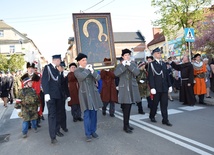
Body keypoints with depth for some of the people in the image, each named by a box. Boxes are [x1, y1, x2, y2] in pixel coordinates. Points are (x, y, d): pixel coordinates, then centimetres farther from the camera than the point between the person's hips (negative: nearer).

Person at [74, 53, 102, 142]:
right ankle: (88, 134, 3)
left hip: (93, 93, 4)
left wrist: (92, 71, -13)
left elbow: (98, 78, 1)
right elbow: (81, 77, -21)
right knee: (87, 114, -6)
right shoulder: (77, 71, 2)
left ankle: (93, 131, 19)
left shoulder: (90, 68, 13)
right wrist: (87, 69, -10)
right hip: (85, 94, -4)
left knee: (94, 113, 7)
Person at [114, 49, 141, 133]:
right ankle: (126, 126, 1)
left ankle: (127, 124, 23)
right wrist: (123, 65, -21)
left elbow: (137, 73, -10)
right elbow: (116, 73, -17)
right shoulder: (119, 65, 2)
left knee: (128, 107, 12)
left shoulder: (133, 64, 8)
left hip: (132, 88, 4)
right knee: (126, 108, -8)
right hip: (124, 89, -4)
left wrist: (129, 65, -18)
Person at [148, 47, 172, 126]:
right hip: (157, 88, -4)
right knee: (155, 103, 9)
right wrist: (152, 88, -16)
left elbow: (167, 75, 14)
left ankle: (165, 120, 10)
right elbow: (150, 77, -10)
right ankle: (152, 116, 29)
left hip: (164, 87, 4)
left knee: (164, 104, 4)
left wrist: (169, 85, 10)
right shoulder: (151, 64, -4)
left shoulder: (164, 64, 13)